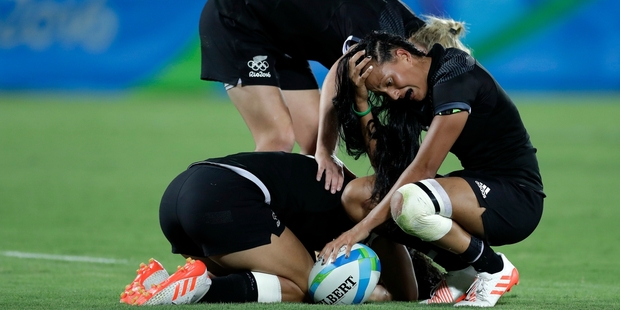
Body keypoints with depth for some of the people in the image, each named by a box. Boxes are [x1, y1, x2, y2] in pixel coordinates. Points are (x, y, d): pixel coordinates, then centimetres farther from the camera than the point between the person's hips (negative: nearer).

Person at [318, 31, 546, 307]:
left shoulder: (455, 76, -17)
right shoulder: (416, 94, 11)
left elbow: (423, 168, -22)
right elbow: (386, 164, 4)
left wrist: (364, 226, -23)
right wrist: (361, 99, -4)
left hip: (517, 201, -10)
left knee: (407, 202, -35)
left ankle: (494, 269, -10)